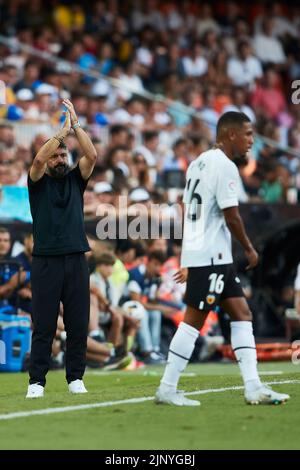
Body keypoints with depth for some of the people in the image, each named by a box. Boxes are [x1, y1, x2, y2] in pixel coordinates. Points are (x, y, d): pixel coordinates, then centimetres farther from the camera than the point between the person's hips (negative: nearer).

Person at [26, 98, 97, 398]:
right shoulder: (38, 182, 6)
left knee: (78, 324, 3)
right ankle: (36, 381, -1)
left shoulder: (75, 179, 13)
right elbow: (38, 160, -16)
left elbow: (91, 156, -4)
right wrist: (63, 131, -16)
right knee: (44, 325, -3)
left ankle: (75, 378, 11)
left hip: (76, 261, 3)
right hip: (46, 261, -3)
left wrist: (75, 125, -9)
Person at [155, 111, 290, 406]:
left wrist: (188, 261, 24)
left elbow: (190, 212, 21)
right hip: (210, 257, -10)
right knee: (194, 321, -5)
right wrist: (249, 249, -1)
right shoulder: (224, 166, -13)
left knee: (242, 315, 8)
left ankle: (253, 387, 4)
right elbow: (231, 216, -16)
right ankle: (167, 389, -1)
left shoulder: (199, 162, 17)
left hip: (197, 253, 10)